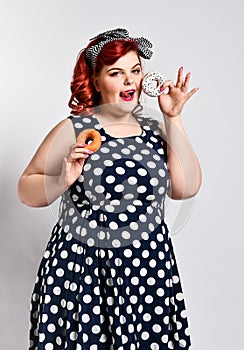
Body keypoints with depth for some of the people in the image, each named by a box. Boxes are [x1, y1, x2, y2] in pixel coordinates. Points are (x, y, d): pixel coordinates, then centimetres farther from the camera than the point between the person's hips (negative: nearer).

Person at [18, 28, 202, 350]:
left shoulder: (156, 130, 4)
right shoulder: (73, 130, -6)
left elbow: (186, 188, -7)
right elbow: (25, 189, -1)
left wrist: (173, 119, -8)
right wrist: (62, 182, -21)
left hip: (150, 272, 3)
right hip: (82, 273, -2)